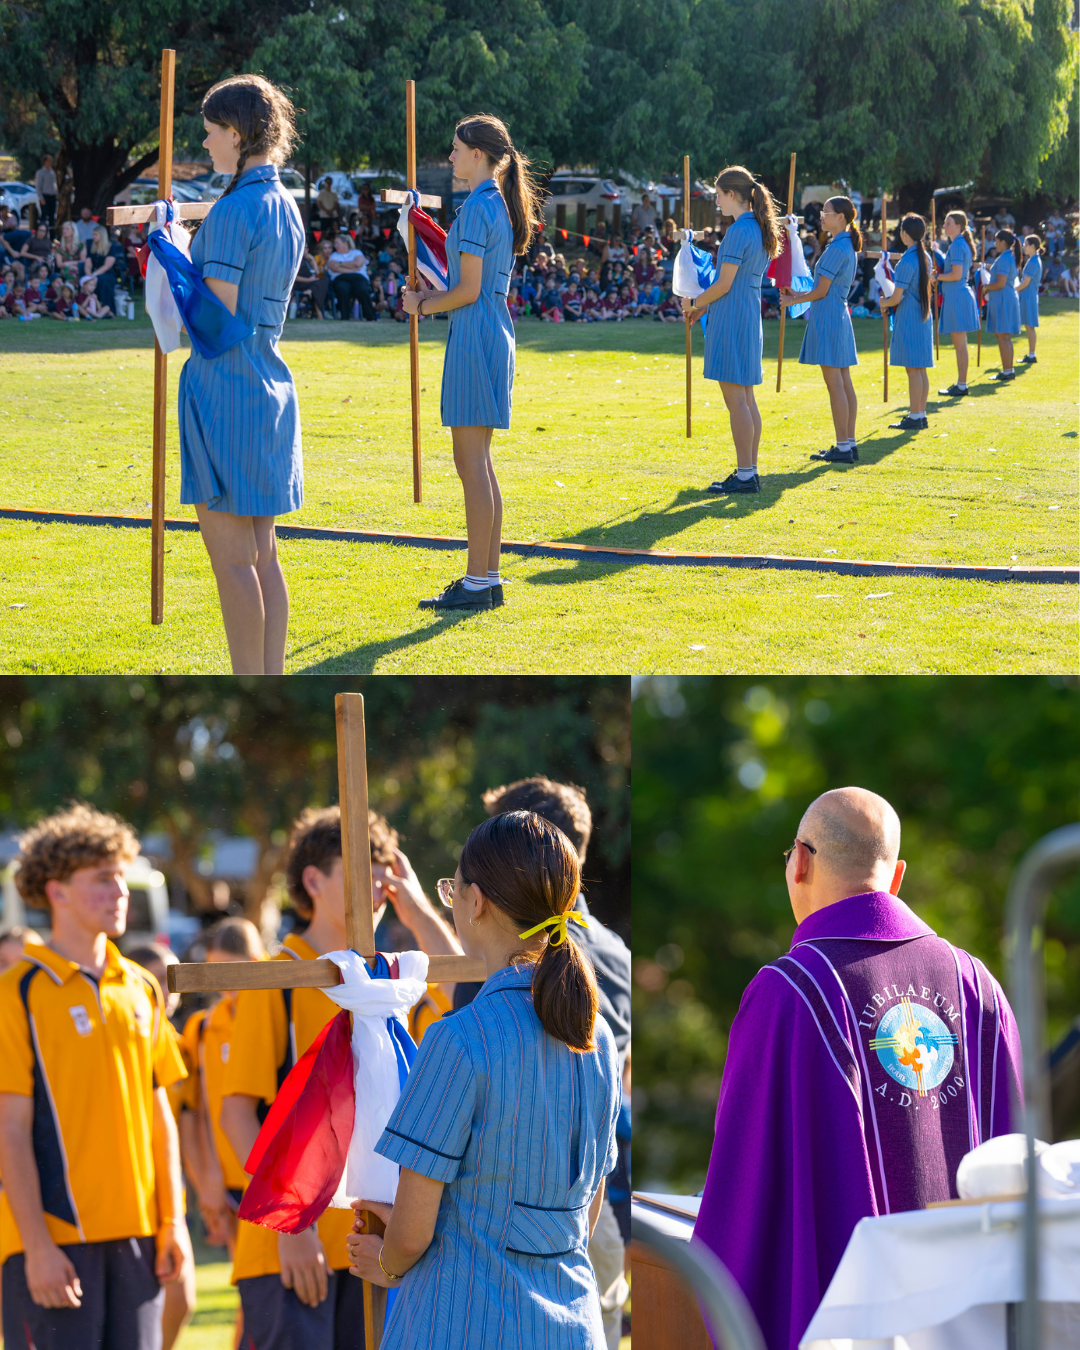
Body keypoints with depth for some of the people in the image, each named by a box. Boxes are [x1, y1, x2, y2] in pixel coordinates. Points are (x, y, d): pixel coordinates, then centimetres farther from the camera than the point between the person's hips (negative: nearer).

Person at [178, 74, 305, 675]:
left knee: (232, 558, -4)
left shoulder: (235, 209, -15)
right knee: (262, 554, 12)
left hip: (226, 384, -9)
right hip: (273, 380, 9)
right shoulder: (286, 206, 12)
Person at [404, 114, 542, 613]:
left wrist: (423, 306, -2)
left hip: (474, 337, -10)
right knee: (479, 464, 13)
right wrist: (434, 295, 13)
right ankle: (489, 577, 16)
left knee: (472, 464, -7)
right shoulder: (501, 204, 15)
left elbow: (469, 290, -16)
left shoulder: (476, 208, -14)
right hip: (493, 334, 10)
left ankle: (477, 584, -5)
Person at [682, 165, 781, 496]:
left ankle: (745, 475, -7)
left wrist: (694, 304, 0)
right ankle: (750, 471, 16)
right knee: (746, 398, 13)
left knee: (736, 400, -7)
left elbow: (724, 285, -16)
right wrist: (704, 307, 18)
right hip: (750, 316, 9)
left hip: (731, 320, -9)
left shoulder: (738, 231, -16)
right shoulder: (761, 230, 12)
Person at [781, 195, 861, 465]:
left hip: (828, 317, -10)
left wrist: (794, 301, 0)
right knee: (844, 383, 10)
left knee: (835, 384, -8)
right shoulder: (849, 247, 14)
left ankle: (843, 448, -8)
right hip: (840, 314, 10)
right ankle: (850, 443, 12)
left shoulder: (836, 249, -15)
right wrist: (800, 294, 18)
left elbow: (822, 291, -14)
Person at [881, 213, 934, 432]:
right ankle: (920, 414, 15)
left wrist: (884, 302, 4)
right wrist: (891, 300, 18)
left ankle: (914, 417, -4)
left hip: (908, 319, -8)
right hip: (924, 317, 8)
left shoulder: (906, 262, -17)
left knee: (913, 369, -6)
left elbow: (897, 298, -17)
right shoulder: (925, 257, 9)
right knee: (921, 369, 11)